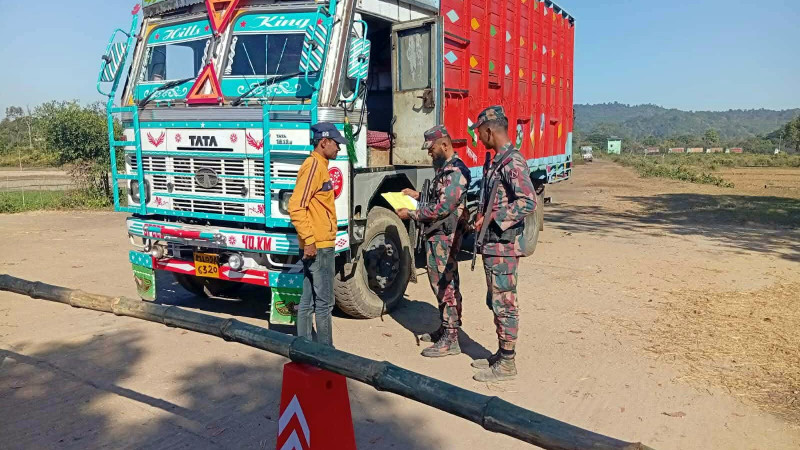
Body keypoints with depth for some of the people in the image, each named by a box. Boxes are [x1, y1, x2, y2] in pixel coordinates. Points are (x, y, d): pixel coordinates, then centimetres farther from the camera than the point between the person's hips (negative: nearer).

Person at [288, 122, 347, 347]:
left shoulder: (319, 165, 17)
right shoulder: (314, 165, -13)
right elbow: (296, 206, -21)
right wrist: (309, 240, -22)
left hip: (317, 244, 10)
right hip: (318, 245, -10)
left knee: (308, 301, 12)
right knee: (324, 302, -3)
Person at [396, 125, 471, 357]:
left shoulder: (456, 171, -17)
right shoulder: (444, 168, 16)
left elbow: (443, 207, -23)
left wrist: (411, 214, -16)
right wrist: (418, 195, 16)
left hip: (445, 237, -10)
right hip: (436, 234, 10)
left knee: (446, 285, -6)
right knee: (441, 283, 17)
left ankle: (450, 340, 0)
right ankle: (446, 329, 29)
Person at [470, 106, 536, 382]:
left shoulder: (513, 161, -17)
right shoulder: (497, 160, 15)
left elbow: (528, 202, -26)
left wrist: (492, 218, -21)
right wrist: (482, 216, 10)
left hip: (503, 245, -10)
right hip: (492, 244, 10)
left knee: (505, 303, -1)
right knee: (496, 302, 17)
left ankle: (507, 364, 9)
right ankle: (501, 354, 29)